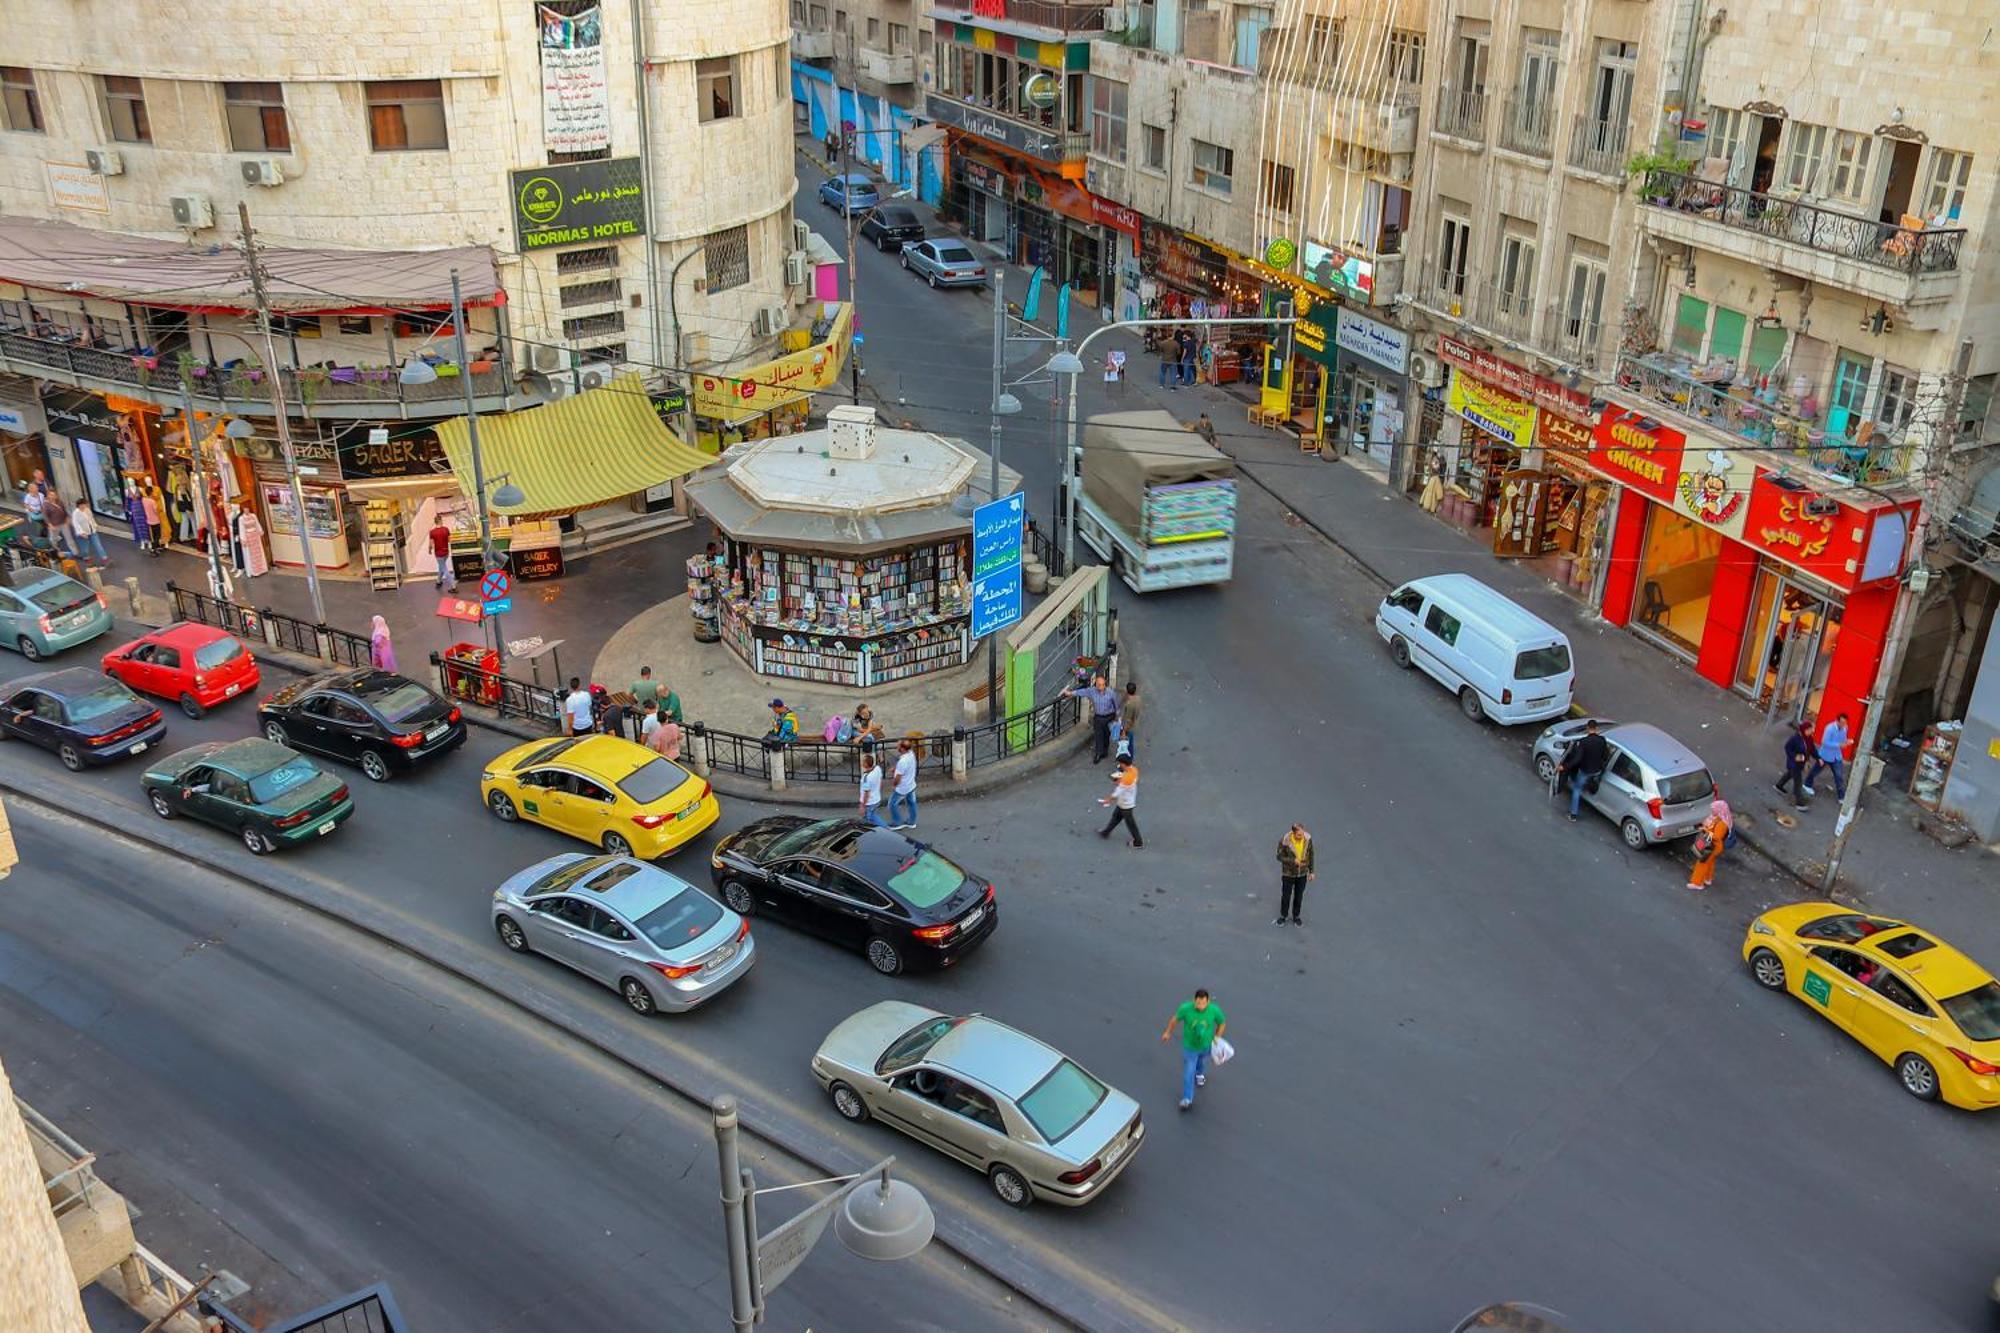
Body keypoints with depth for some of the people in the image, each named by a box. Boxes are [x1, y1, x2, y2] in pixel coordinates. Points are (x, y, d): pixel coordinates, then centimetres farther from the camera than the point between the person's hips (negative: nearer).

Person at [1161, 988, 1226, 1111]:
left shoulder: (1214, 1010, -30)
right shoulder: (1186, 1008, -33)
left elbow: (1222, 1023, -9)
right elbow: (1175, 1019, -12)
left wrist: (1216, 1039, -5)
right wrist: (1168, 1032, 2)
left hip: (1206, 1045, 2)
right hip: (1190, 1046, -2)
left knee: (1202, 1062, 33)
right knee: (1188, 1073, 2)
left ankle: (1200, 1074, 67)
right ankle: (1187, 1099, 21)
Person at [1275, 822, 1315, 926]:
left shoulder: (1308, 839, -18)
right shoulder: (1284, 841, -27)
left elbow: (1310, 855, -3)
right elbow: (1280, 857, -15)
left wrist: (1311, 871, 3)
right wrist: (1293, 861, -30)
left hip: (1302, 873, 2)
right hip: (1288, 874, -2)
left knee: (1299, 896, 19)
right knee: (1286, 896, 16)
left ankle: (1295, 916, 41)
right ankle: (1283, 916, 39)